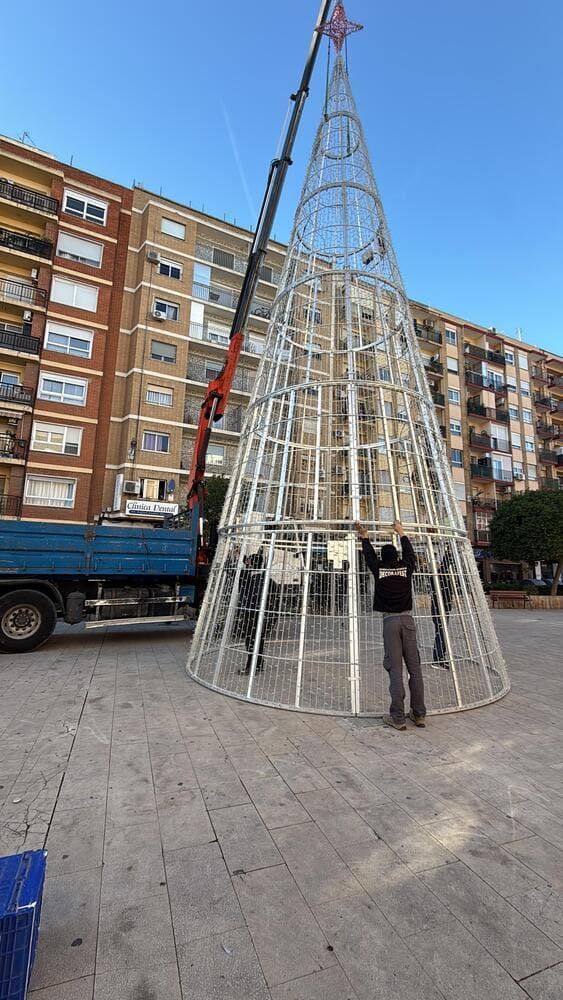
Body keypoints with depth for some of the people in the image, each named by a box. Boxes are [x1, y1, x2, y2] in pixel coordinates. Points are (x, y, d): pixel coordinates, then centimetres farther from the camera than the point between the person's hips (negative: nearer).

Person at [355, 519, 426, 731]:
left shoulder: (378, 568, 3)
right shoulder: (406, 566, 6)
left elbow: (369, 555, 22)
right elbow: (410, 552, 26)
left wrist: (365, 537, 38)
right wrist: (401, 533, 40)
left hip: (390, 620, -2)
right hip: (407, 619, 2)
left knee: (395, 669, -1)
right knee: (414, 667, 7)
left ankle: (397, 718, 2)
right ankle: (419, 714, 15)